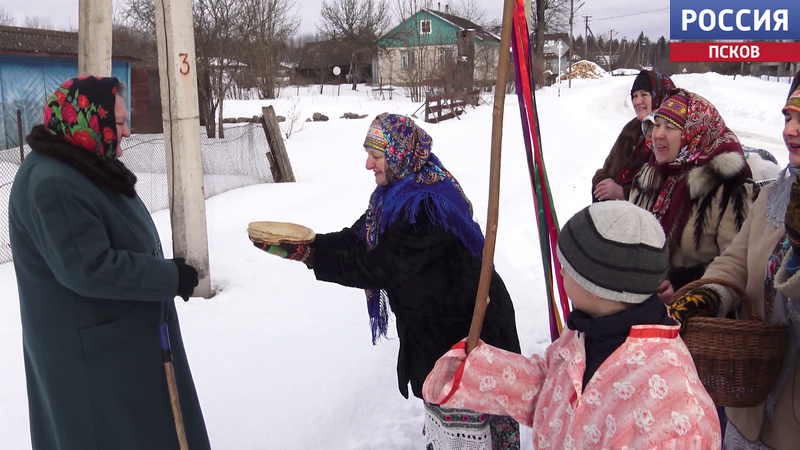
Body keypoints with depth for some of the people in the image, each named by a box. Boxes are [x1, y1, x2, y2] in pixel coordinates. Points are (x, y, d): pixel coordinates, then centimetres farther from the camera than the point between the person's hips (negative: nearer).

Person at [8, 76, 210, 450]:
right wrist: (170, 278, -21)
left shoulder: (83, 165, 7)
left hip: (118, 334, 10)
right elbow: (89, 268, -29)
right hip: (92, 351, -10)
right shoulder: (52, 184, -26)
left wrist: (166, 272, 10)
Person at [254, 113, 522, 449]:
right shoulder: (396, 193, 4)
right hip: (432, 322, 9)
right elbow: (357, 240, 3)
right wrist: (303, 242, -12)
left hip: (466, 328, -9)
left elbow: (382, 266, -30)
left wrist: (310, 257, -28)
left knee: (460, 413, 4)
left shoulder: (428, 205, -28)